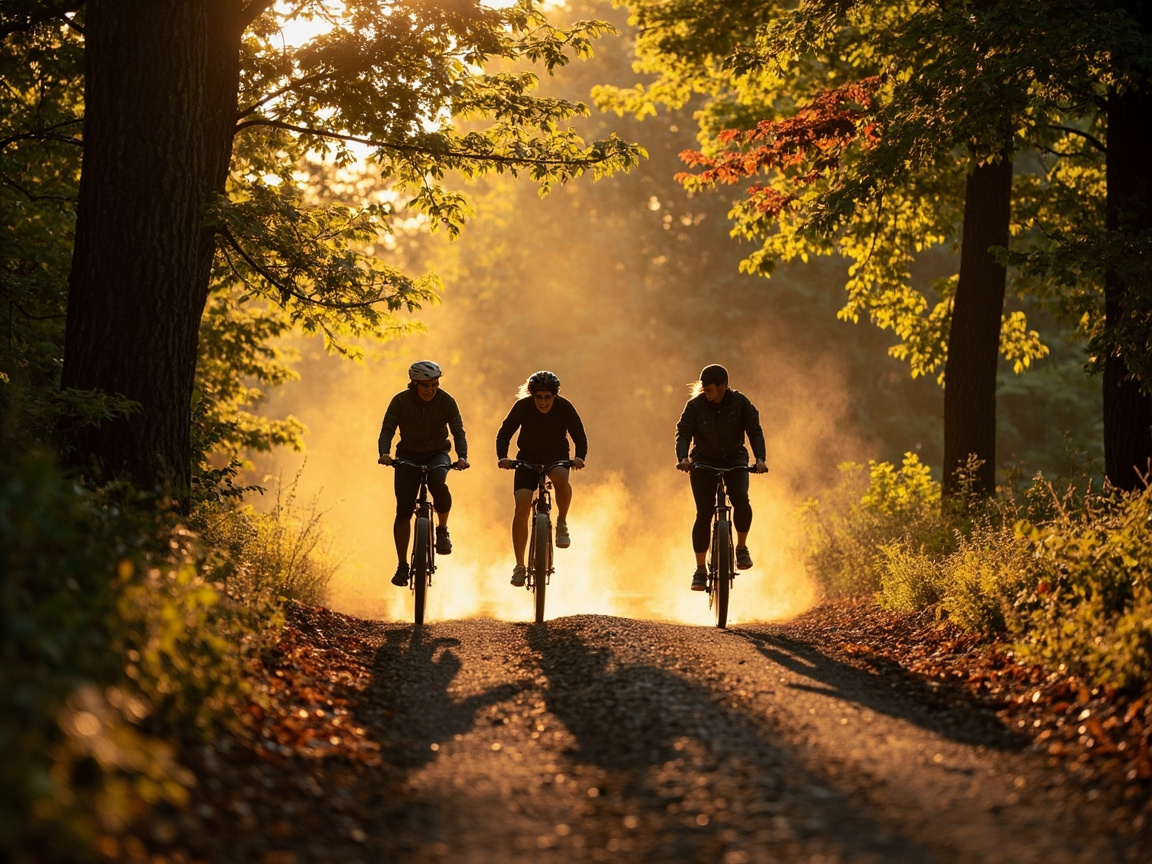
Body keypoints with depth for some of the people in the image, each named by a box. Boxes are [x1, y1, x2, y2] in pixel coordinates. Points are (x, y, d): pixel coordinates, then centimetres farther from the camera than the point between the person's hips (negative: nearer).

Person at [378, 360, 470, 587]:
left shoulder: (446, 401, -13)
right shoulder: (401, 401, -14)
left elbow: (458, 431, -13)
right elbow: (387, 430, -17)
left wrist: (462, 456, -31)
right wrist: (384, 453, -36)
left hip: (437, 454, 0)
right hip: (408, 455, 0)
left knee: (439, 484, -35)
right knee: (403, 511, -9)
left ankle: (442, 530, -9)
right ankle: (402, 566, 2)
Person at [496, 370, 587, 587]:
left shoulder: (564, 407, -18)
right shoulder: (522, 407, -18)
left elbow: (580, 437, -14)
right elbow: (504, 433, -13)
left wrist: (579, 457, -34)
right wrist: (502, 457, -31)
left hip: (557, 457, 0)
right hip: (528, 458, 0)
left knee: (560, 478, -37)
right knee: (521, 508, -15)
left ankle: (562, 523, -11)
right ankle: (519, 566, -6)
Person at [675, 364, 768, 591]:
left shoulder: (741, 404, -10)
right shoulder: (695, 406, -11)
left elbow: (755, 432, -14)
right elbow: (683, 433, -16)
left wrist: (760, 459, -31)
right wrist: (682, 458, -35)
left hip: (734, 461, 0)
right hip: (704, 463, 0)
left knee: (740, 500, -27)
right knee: (704, 515, -12)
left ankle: (742, 547, -2)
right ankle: (700, 569, 1)